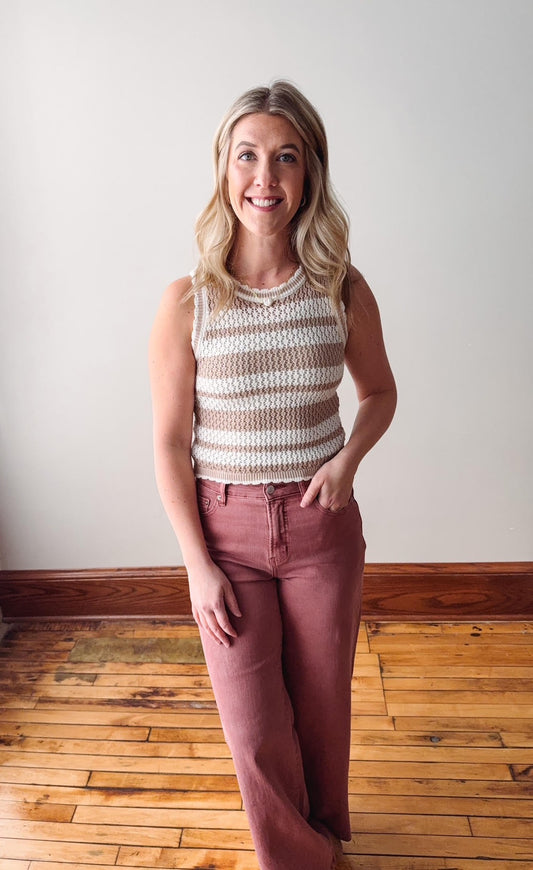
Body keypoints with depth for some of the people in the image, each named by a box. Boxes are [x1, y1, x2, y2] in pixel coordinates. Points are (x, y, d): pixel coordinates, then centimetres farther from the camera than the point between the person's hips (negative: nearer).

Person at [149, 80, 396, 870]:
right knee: (256, 728, 9)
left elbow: (380, 393, 10)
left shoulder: (343, 290, -5)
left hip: (323, 525, 1)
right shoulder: (186, 302, -10)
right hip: (226, 528, -1)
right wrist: (198, 565, -7)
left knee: (322, 706, 18)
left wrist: (348, 458, -10)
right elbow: (170, 442, -6)